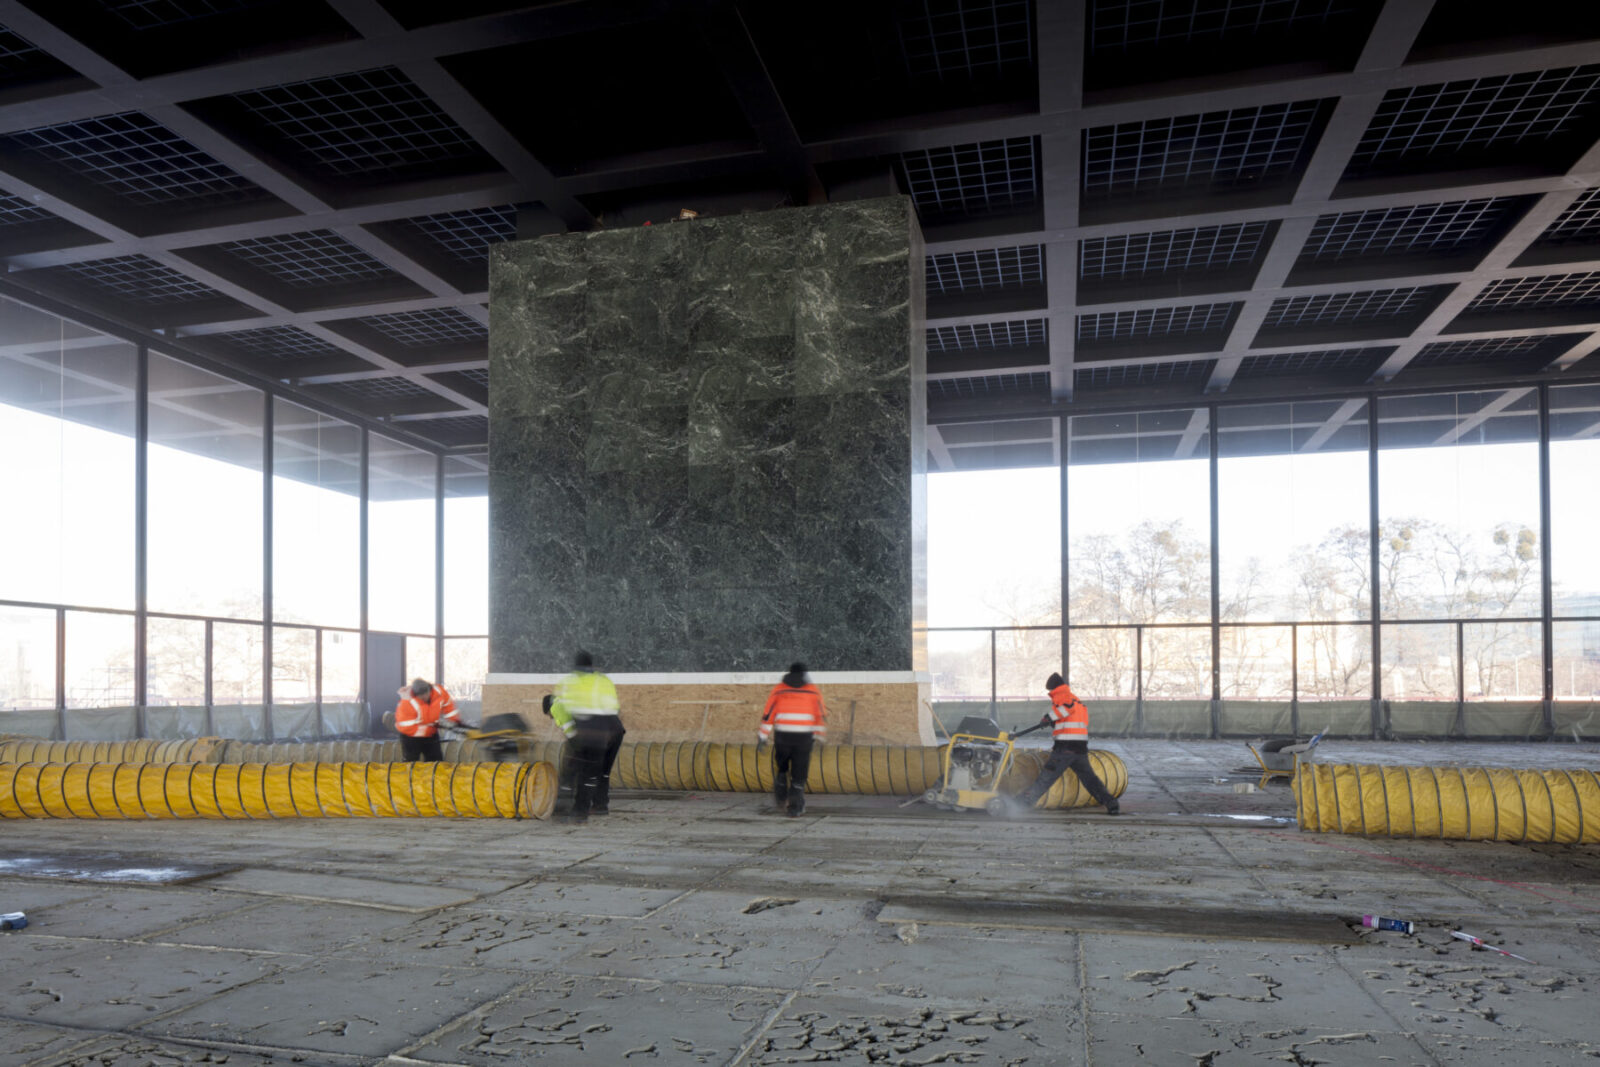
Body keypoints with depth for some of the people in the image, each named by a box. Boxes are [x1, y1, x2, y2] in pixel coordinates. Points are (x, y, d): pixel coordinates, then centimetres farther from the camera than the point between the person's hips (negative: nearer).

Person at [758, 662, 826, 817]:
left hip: (783, 735, 1)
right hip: (804, 737, 0)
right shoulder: (812, 690, 7)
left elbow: (768, 714, 1)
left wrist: (762, 737, 3)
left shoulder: (778, 689, 7)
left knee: (780, 768, 23)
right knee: (799, 773, 6)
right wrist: (819, 735, 15)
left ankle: (781, 800, 23)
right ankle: (795, 808, 2)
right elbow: (821, 715, 5)